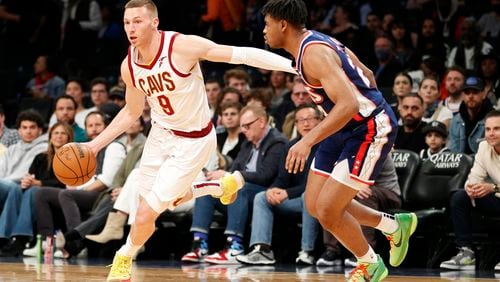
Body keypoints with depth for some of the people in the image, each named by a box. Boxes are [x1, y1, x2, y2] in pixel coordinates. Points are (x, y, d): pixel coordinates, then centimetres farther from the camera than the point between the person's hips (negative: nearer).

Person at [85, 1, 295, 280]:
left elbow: (242, 54, -26)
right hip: (161, 134, 6)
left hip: (192, 142, -6)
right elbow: (131, 112, 10)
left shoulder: (183, 46, -27)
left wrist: (294, 64, -31)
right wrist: (96, 144, 5)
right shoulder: (129, 66, -8)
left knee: (146, 213, -9)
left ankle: (124, 259, 20)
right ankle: (226, 185, 45)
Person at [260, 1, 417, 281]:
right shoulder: (317, 42, 7)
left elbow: (348, 104, -35)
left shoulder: (313, 53, -24)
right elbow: (367, 75, 17)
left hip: (370, 129, -10)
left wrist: (308, 140, -41)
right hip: (346, 129, 10)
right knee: (315, 205, 10)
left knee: (327, 211, -10)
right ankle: (395, 225, 26)